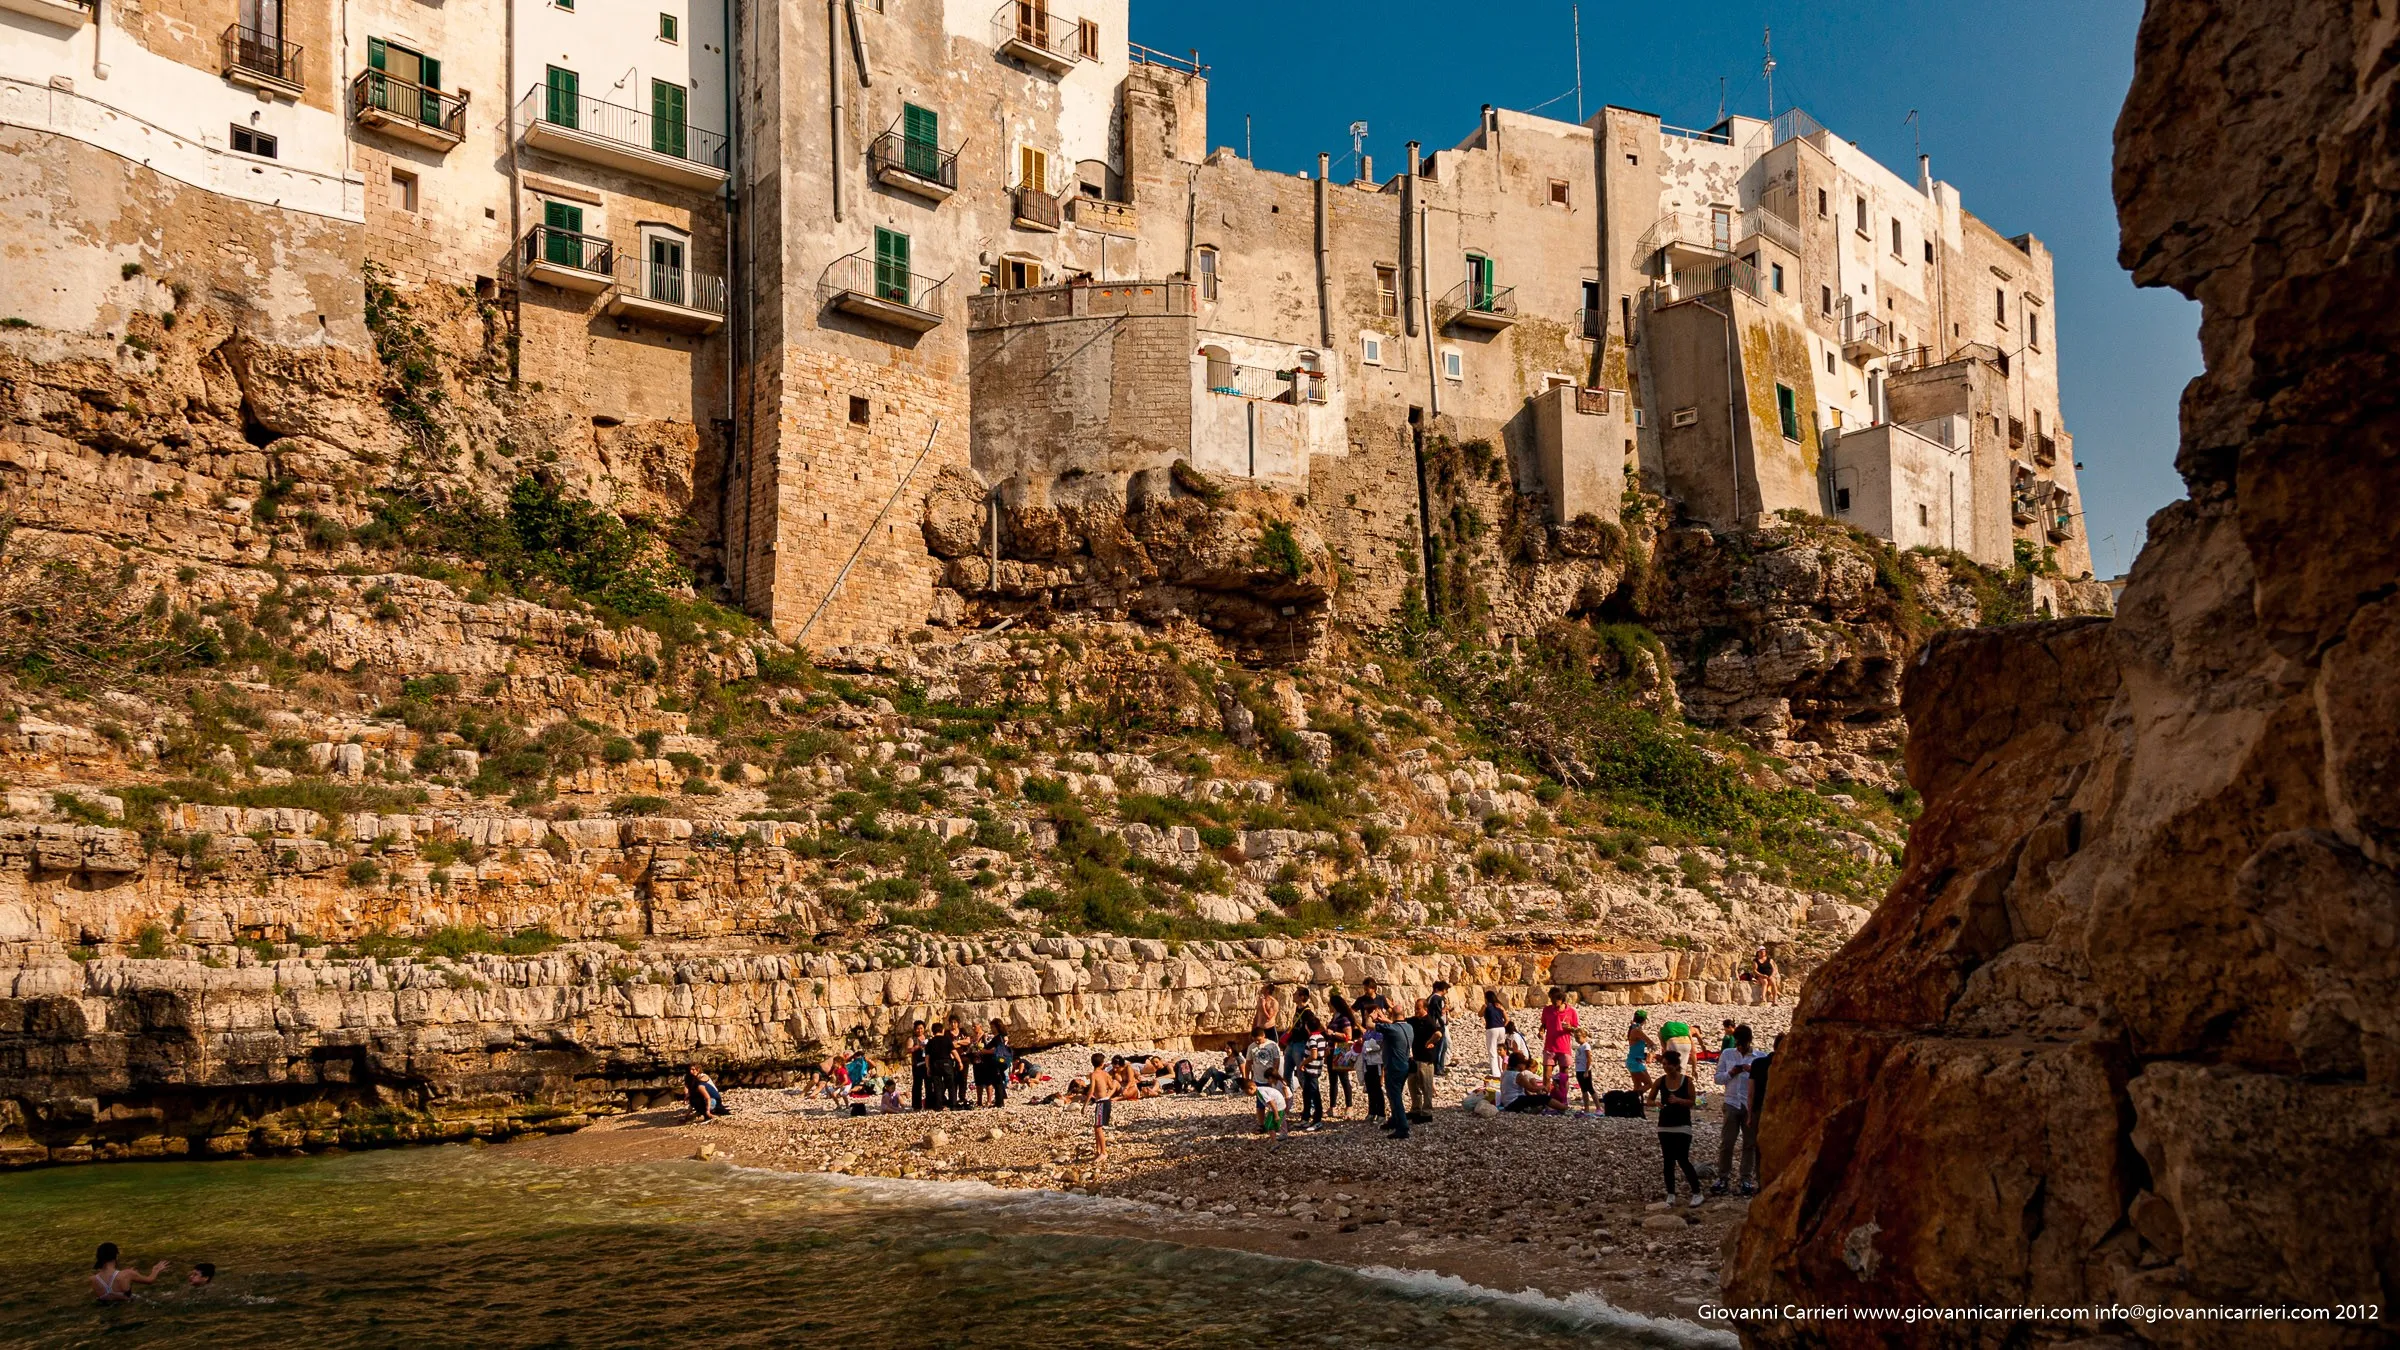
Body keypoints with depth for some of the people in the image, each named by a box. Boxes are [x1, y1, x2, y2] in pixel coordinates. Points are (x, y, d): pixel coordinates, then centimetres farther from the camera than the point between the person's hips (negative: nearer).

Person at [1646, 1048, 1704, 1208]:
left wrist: (1678, 1100, -23)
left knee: (1683, 1160, -8)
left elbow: (1692, 1101, -5)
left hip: (1682, 1125, -3)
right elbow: (1650, 1099, 6)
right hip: (1664, 1125, 3)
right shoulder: (1660, 1081, 0)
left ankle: (1696, 1193, 4)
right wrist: (1656, 1103, -17)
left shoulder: (1687, 1080, -6)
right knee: (1668, 1161, 6)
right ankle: (1671, 1194, 13)